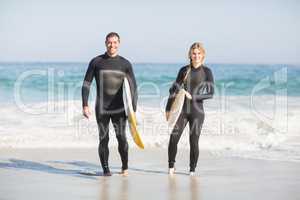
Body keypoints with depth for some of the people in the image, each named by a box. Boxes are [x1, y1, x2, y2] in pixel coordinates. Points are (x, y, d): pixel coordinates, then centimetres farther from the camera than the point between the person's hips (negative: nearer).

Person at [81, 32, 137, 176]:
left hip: (119, 109, 0)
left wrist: (133, 109, 0)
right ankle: (105, 169, 13)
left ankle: (125, 166, 7)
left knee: (121, 137, -12)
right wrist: (85, 105, -6)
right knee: (103, 139, -1)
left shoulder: (125, 64, 4)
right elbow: (86, 84, 4)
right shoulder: (96, 62, 2)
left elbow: (133, 88, 6)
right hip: (101, 109, 0)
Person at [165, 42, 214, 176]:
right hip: (182, 110, 2)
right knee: (173, 139, -7)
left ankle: (192, 170, 14)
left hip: (197, 111, -2)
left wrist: (193, 97, -14)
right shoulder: (184, 70, 8)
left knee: (194, 142, -1)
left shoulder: (206, 72, 0)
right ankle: (171, 166, 11)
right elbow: (174, 89, 12)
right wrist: (168, 108, 10)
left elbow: (211, 93, -5)